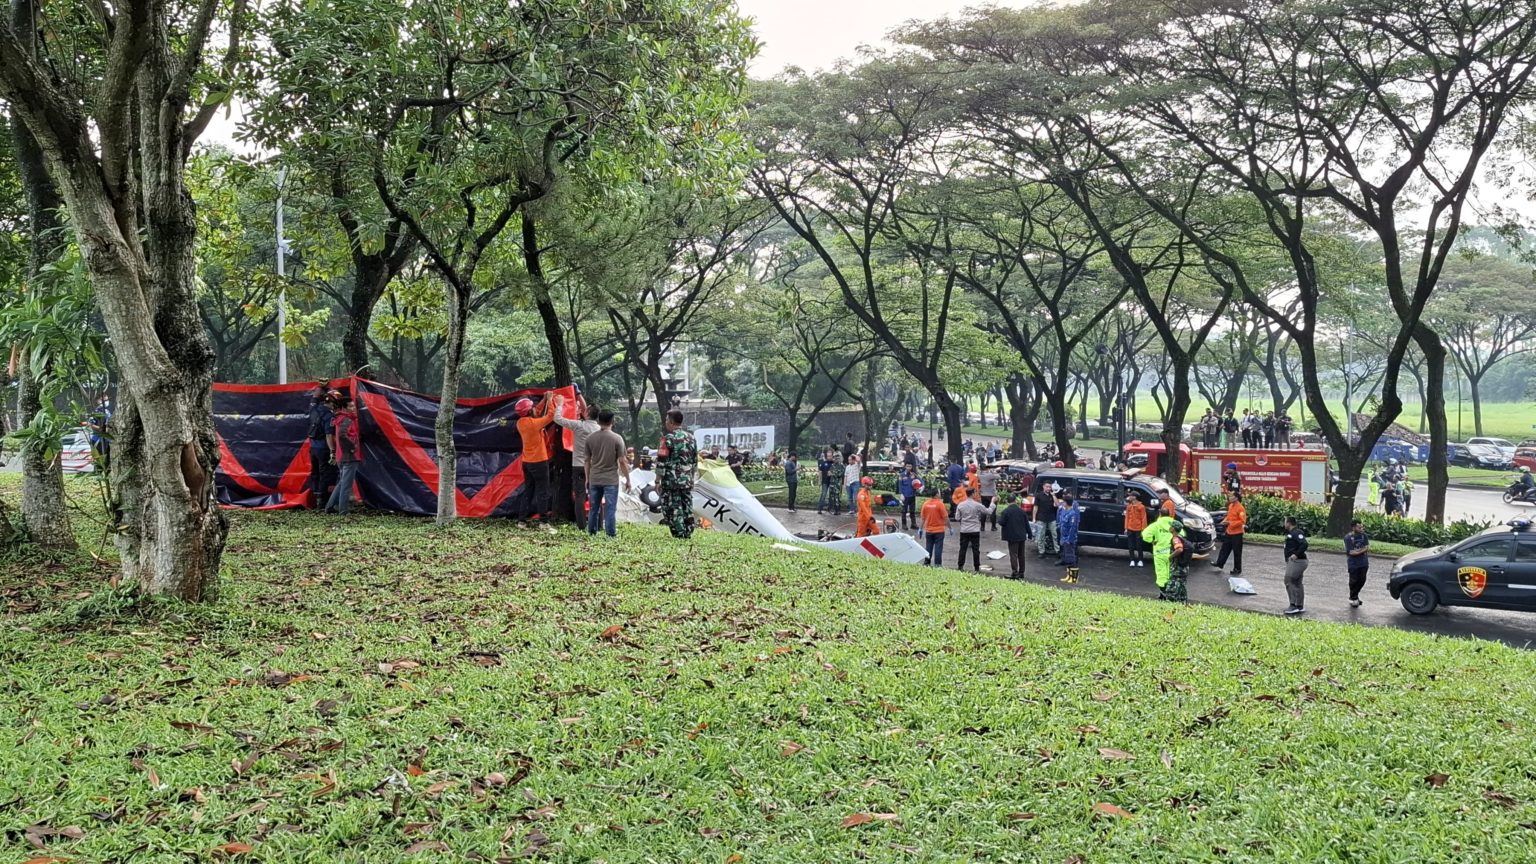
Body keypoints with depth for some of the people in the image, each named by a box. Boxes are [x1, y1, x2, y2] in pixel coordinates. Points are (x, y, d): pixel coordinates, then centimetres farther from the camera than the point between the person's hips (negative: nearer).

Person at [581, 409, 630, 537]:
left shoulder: (589, 438, 0)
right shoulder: (617, 439, -8)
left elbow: (586, 460, 5)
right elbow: (622, 461, -7)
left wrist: (587, 478, 15)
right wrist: (627, 479, 2)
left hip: (594, 480, 3)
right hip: (611, 480, -3)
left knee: (593, 508, 12)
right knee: (610, 509, -1)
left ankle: (591, 533, 18)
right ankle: (610, 535, -2)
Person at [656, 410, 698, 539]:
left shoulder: (668, 438, -11)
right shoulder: (691, 437, 10)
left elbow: (661, 462, -12)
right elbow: (695, 461, 16)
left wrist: (657, 481, -7)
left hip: (671, 480, -6)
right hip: (687, 480, 6)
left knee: (673, 508, -2)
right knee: (687, 508, 10)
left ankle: (679, 535, -5)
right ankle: (688, 534, 12)